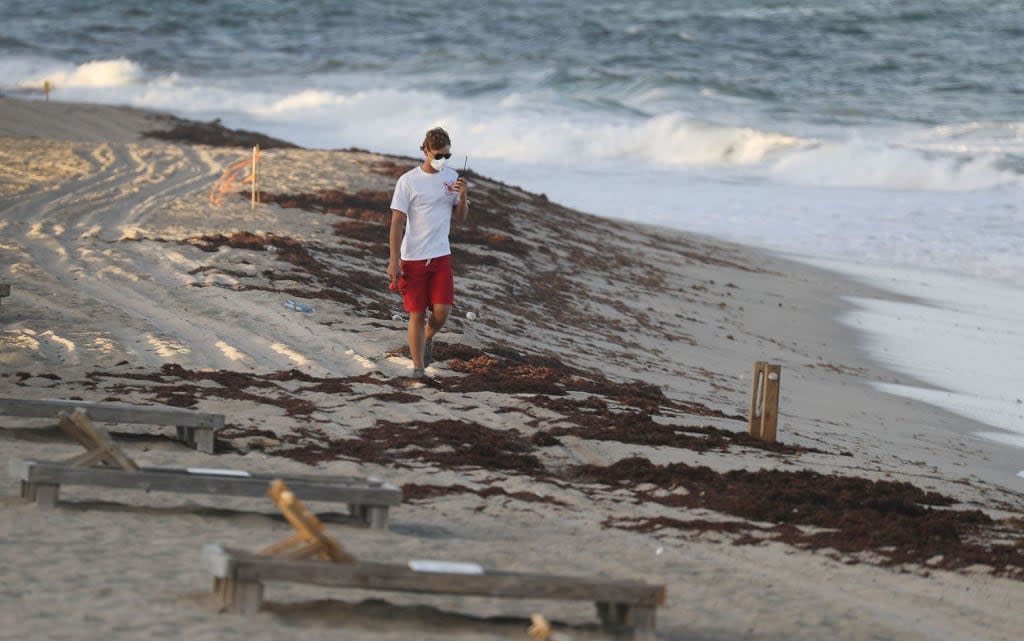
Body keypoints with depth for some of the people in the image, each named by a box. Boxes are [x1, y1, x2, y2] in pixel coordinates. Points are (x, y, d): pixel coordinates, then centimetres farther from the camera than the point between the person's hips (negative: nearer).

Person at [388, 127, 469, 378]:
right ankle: (418, 368, 11)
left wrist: (463, 196, -9)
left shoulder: (451, 177, 6)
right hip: (412, 258, -3)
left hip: (441, 256, 3)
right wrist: (394, 261, -13)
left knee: (442, 310, -9)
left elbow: (460, 217, 12)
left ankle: (427, 338, 24)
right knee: (417, 314, 1)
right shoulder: (408, 181, -8)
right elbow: (397, 222, -8)